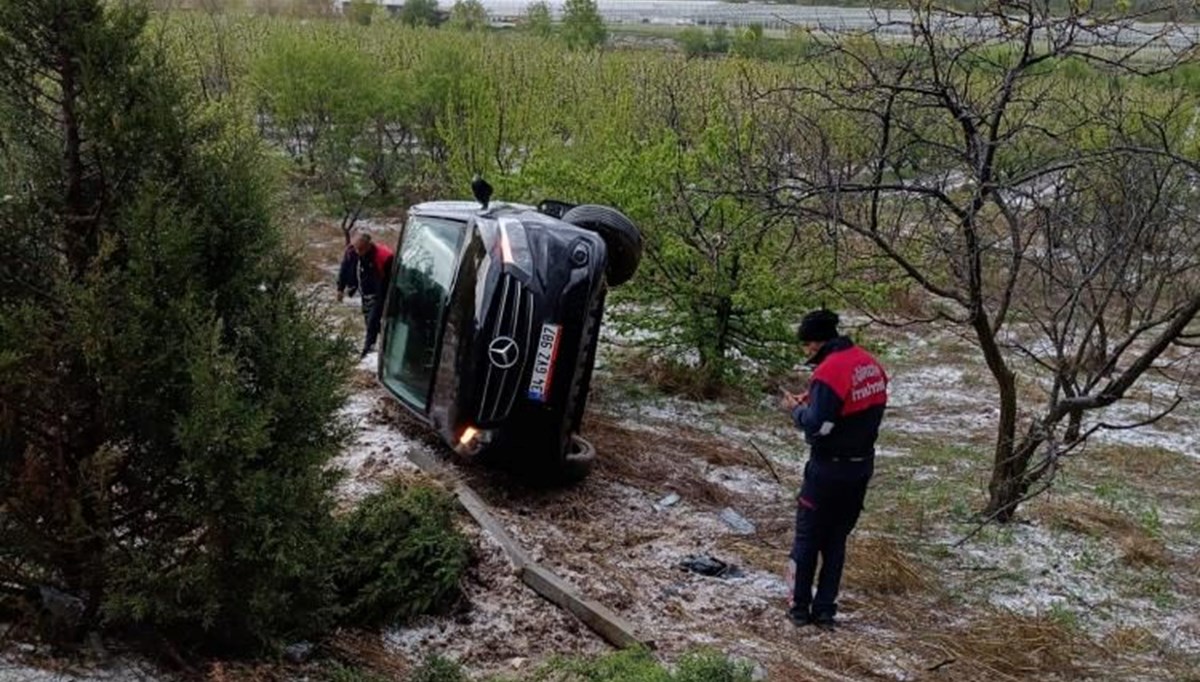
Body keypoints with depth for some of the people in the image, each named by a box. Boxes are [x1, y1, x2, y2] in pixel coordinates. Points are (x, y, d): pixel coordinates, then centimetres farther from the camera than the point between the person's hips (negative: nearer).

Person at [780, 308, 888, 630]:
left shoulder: (830, 371, -22)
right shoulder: (871, 364, 5)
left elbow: (817, 427, -24)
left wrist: (796, 409, -5)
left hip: (829, 469, -7)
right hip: (862, 467, 7)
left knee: (807, 538, 7)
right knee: (836, 539, 15)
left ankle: (800, 607, 13)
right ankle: (825, 609, 17)